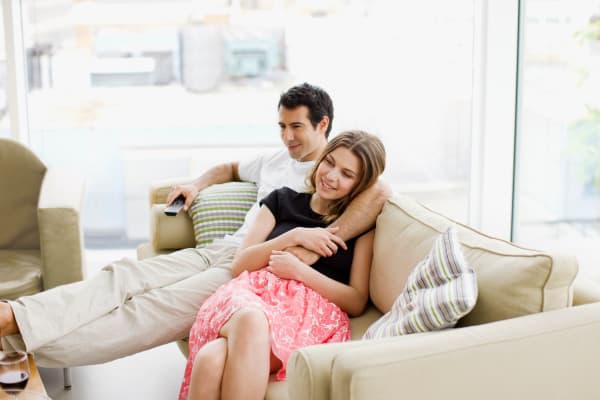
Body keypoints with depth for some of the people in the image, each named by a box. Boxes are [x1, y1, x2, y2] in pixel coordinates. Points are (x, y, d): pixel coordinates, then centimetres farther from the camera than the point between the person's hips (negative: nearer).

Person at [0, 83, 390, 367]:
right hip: (219, 250, 8)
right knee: (124, 276, -15)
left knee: (156, 307, -25)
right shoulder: (276, 160, 25)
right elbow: (230, 168, 44)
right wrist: (197, 185, 23)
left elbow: (378, 191, -22)